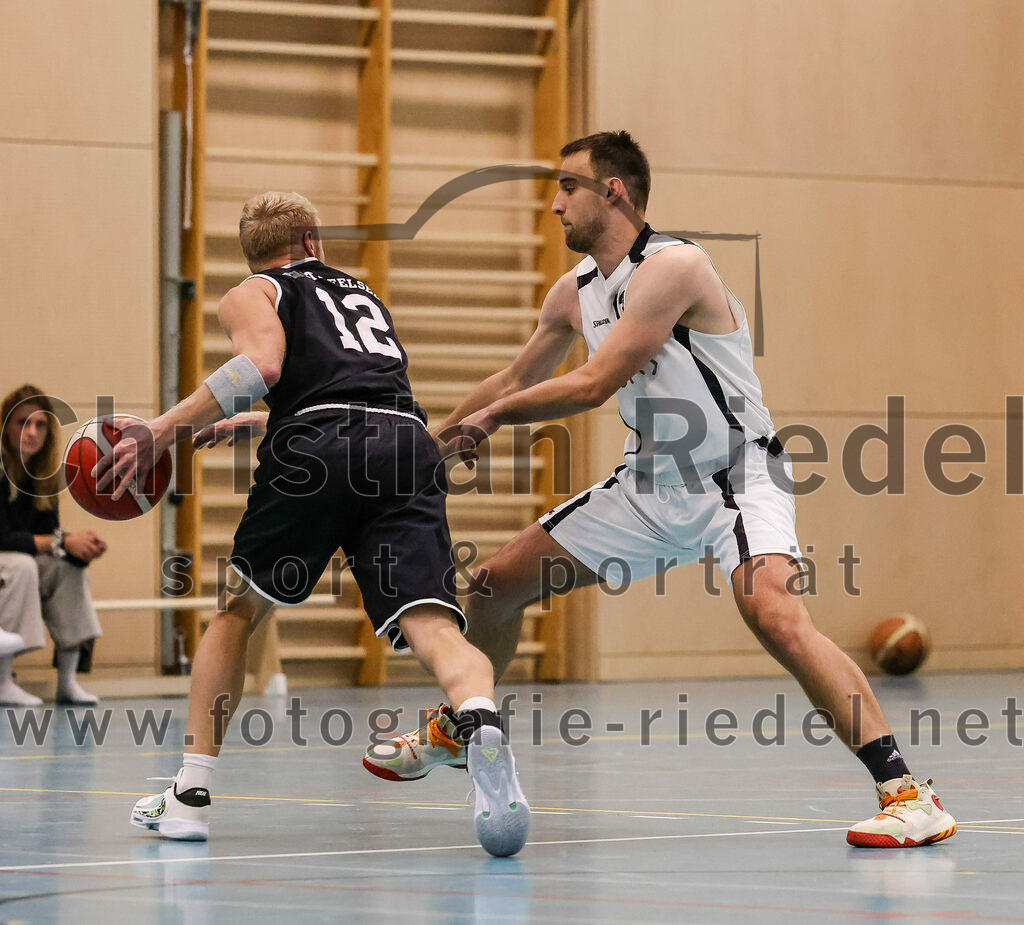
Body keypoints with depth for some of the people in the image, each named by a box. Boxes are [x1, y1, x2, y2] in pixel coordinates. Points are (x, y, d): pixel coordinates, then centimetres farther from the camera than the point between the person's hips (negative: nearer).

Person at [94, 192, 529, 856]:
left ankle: (191, 795, 18)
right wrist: (244, 424, 64)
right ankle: (483, 726, -48)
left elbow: (262, 368, -2)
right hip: (408, 441, 3)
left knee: (237, 612, 19)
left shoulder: (252, 295, 20)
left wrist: (162, 430, 0)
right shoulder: (363, 294, 38)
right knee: (433, 626, -14)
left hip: (317, 447, -3)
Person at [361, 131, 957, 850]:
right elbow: (518, 381, 23)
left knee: (772, 611, -34)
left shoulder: (673, 266, -21)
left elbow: (594, 385, -23)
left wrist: (492, 415, -9)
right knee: (498, 583, 10)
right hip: (652, 485, 9)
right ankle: (454, 731, 37)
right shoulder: (575, 292, 6)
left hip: (735, 478, -9)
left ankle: (908, 794, -34)